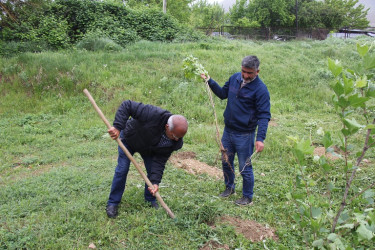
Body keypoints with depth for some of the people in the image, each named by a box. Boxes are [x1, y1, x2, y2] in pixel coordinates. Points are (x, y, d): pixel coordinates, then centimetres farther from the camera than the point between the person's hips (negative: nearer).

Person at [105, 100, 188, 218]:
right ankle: (113, 203, 9)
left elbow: (160, 161, -21)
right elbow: (127, 105, -40)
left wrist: (155, 182, -30)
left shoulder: (175, 141, -27)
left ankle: (151, 199, 21)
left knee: (153, 171, -2)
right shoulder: (153, 114, -45)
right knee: (122, 170, -7)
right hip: (129, 139, -3)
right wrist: (117, 127, -48)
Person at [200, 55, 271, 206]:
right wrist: (209, 81, 6)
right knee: (226, 162, 19)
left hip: (245, 135, -6)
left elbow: (264, 116, -19)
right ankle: (229, 187, 42)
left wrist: (260, 138, -28)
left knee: (245, 168, 5)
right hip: (228, 130, 6)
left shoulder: (260, 89, -17)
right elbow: (223, 94, 17)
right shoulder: (234, 78, 1)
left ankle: (248, 197, 26)